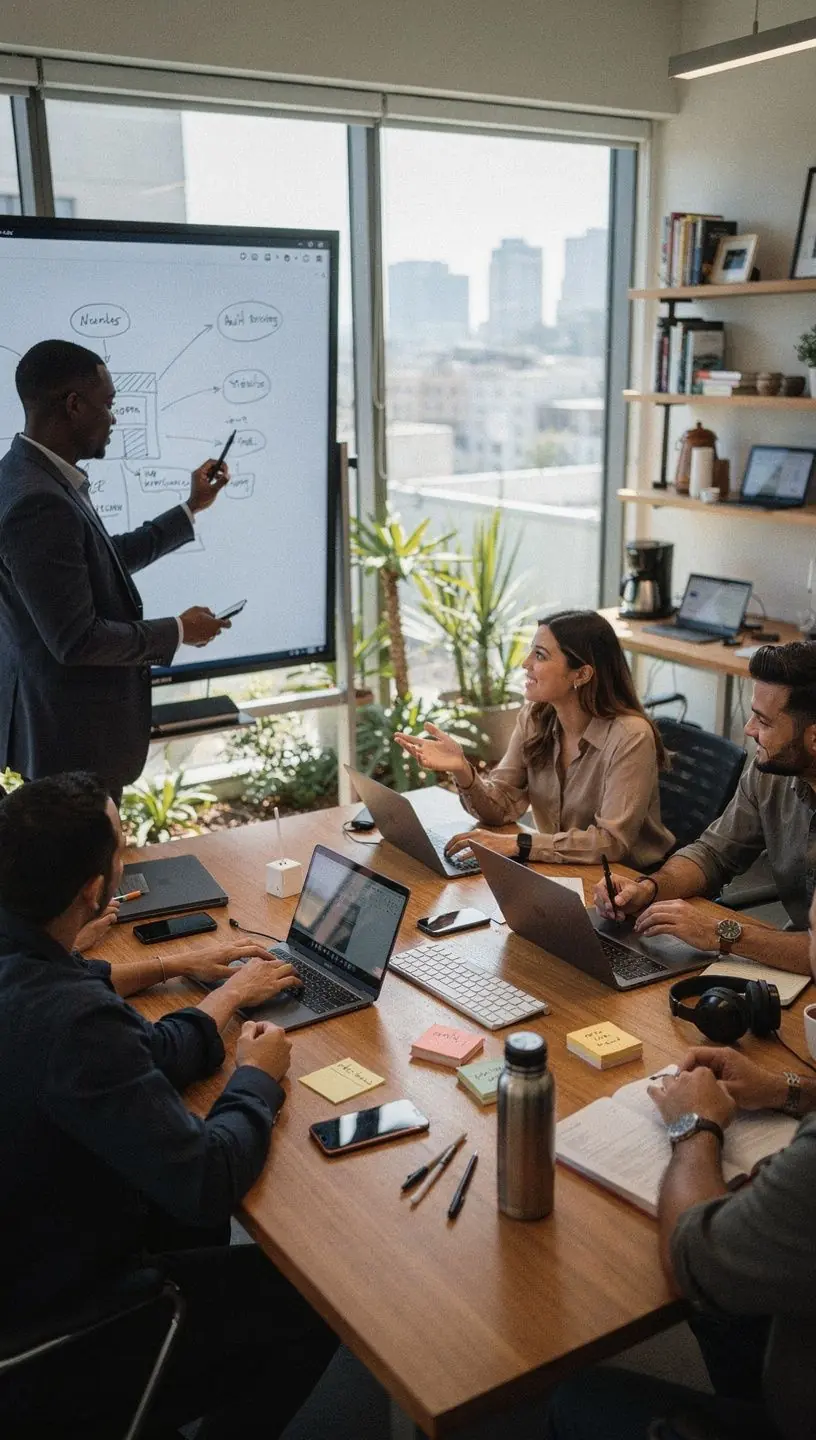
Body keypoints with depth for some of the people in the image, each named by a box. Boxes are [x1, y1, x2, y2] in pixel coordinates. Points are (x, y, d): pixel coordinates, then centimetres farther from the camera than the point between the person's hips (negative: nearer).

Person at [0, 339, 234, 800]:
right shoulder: (39, 504, -27)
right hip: (71, 732, -10)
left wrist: (193, 508, 22)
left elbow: (106, 560, 18)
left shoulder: (37, 477, 5)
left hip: (67, 718, 10)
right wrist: (178, 632, -13)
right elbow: (77, 640, -26)